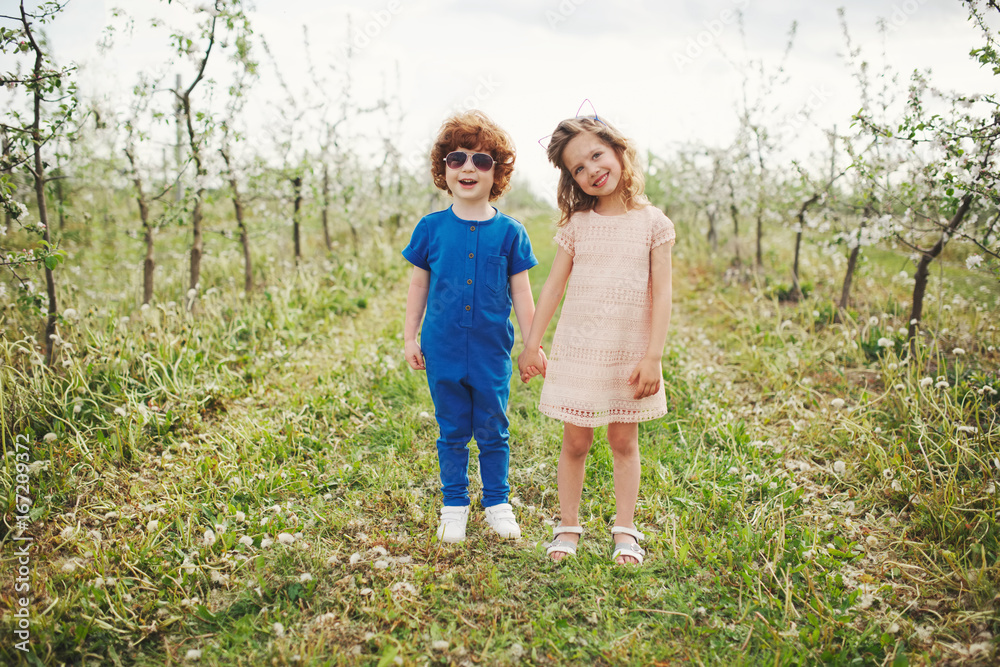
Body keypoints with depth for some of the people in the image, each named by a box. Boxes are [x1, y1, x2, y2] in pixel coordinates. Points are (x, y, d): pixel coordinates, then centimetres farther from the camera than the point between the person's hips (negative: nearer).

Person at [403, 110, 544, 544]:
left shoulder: (509, 232, -3)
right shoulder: (431, 228, 0)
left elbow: (521, 293, 2)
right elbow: (418, 286, 7)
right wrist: (409, 337, 6)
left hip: (491, 353, 0)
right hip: (443, 350, 1)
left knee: (493, 431, 10)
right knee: (452, 432, 11)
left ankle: (497, 502, 28)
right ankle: (454, 505, 27)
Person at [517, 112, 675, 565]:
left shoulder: (653, 223, -3)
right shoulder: (576, 224, 1)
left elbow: (661, 294, -5)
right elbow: (554, 285, 5)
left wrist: (653, 355, -11)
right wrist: (531, 343, 3)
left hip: (630, 351, -1)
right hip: (577, 348, 1)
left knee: (624, 441, 10)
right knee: (576, 441, 7)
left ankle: (624, 529, 20)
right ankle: (568, 526, 20)